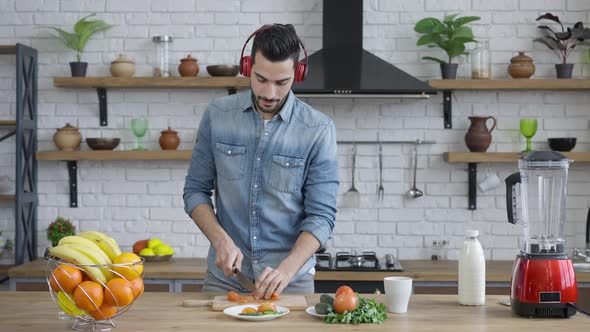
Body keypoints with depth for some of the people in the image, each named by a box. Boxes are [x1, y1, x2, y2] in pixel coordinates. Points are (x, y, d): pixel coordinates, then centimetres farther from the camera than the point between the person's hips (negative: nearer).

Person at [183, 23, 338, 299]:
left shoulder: (319, 130, -10)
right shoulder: (217, 115, -3)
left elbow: (321, 215, -11)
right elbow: (195, 191, 2)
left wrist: (286, 269, -25)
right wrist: (221, 240, -14)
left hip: (291, 281, -1)